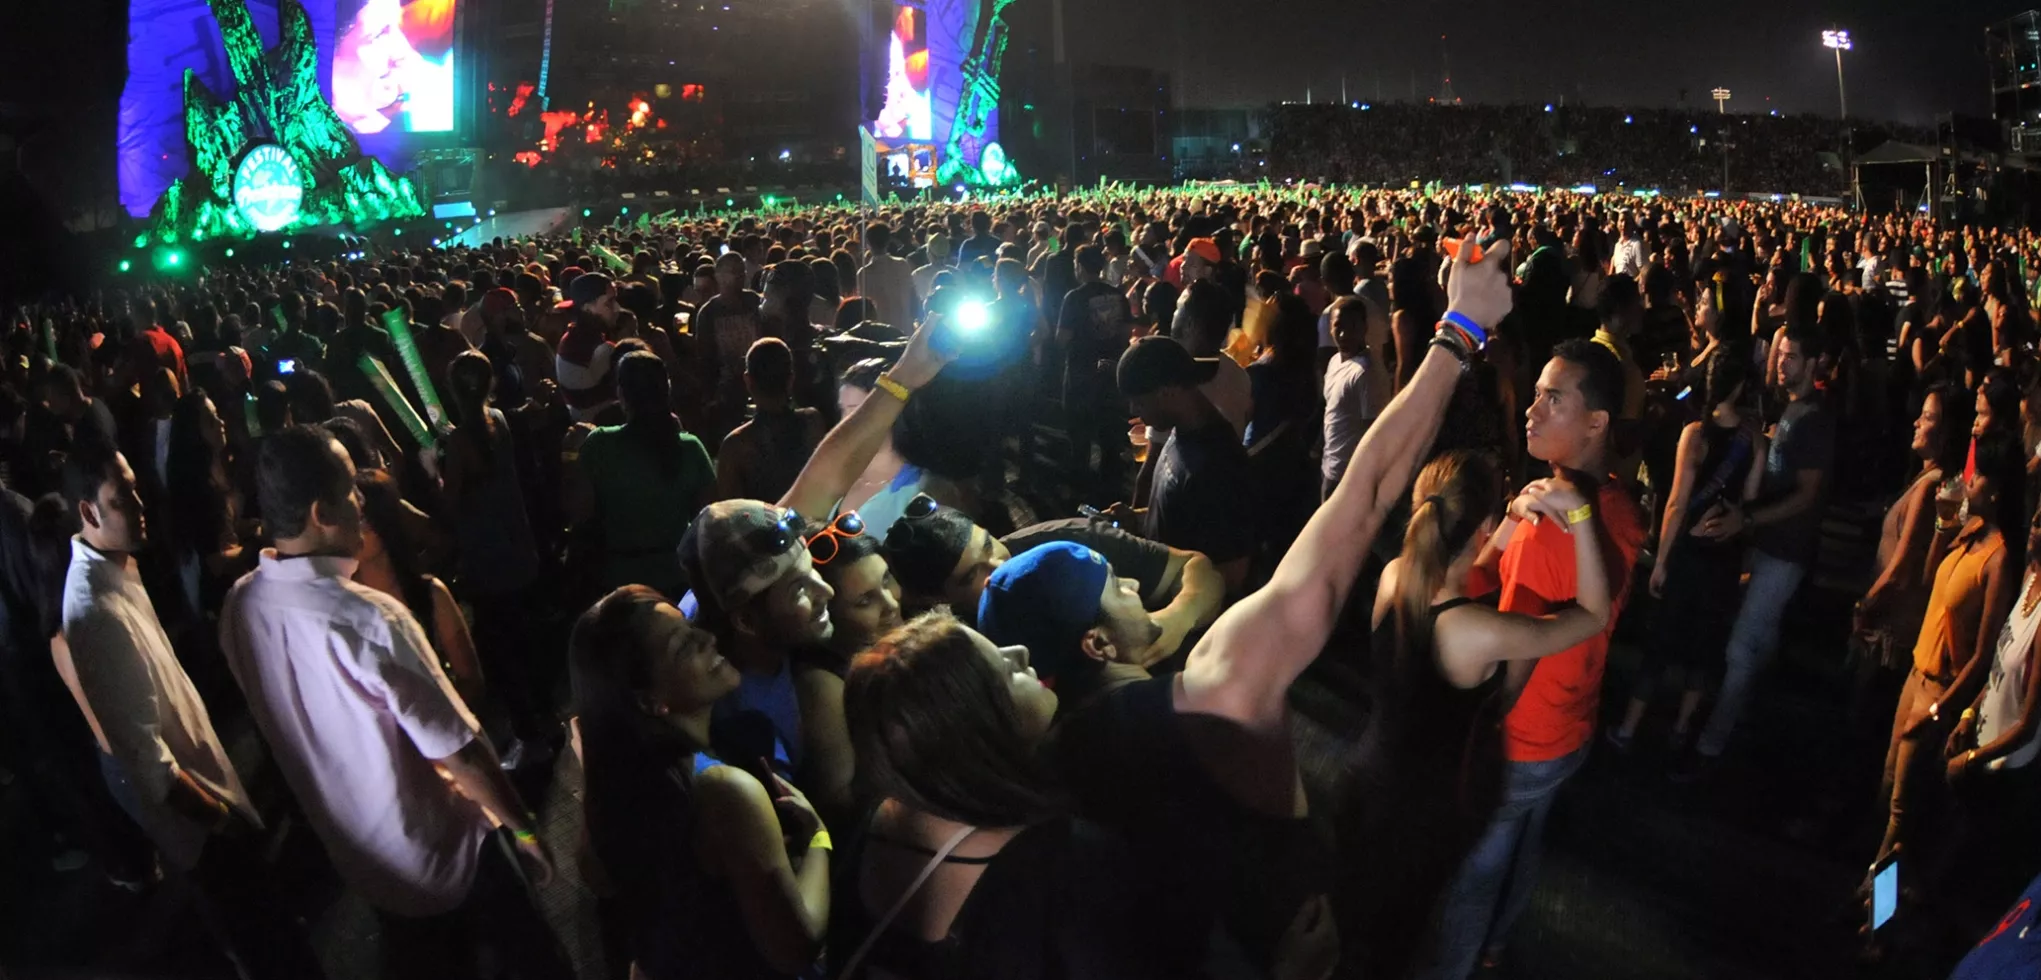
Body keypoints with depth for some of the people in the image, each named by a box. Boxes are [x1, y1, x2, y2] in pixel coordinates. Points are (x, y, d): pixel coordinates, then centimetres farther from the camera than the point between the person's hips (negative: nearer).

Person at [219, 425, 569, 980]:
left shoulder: (240, 606, -10)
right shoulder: (369, 619, -33)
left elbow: (279, 722, 5)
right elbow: (456, 751, -26)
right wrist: (523, 828, -13)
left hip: (353, 852, 7)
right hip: (439, 851, -7)